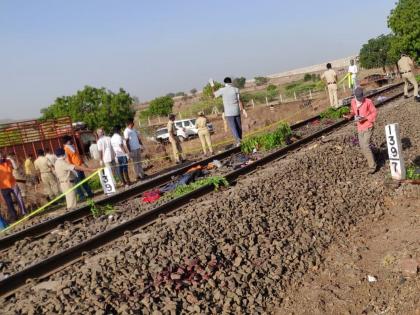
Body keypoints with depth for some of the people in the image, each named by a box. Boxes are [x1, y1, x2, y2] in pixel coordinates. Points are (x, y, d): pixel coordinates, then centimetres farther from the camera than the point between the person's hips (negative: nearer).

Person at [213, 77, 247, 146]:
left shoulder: (222, 90, -4)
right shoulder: (236, 89, -1)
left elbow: (215, 94, 14)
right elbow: (239, 101, -6)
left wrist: (212, 86, 28)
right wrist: (243, 110, -4)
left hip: (228, 112, -2)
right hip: (236, 111, 2)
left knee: (233, 127, -3)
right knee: (238, 126, 13)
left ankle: (238, 140, -18)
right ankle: (240, 139, 19)